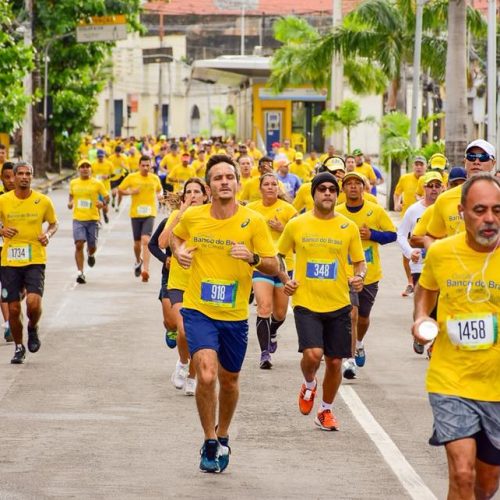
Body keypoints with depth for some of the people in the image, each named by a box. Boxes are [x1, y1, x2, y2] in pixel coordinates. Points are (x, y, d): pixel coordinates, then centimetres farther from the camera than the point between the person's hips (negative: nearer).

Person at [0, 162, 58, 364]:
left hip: (35, 260, -1)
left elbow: (53, 223, 15)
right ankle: (19, 347, 23)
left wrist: (48, 234, -6)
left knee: (33, 302, -19)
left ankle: (33, 328, 15)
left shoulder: (43, 201, 0)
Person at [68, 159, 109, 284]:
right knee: (79, 244, -14)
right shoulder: (73, 183, 7)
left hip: (93, 219, -1)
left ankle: (90, 255, 48)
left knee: (92, 246, 8)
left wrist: (103, 203, -13)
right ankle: (80, 273, -11)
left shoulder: (97, 184, 0)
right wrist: (70, 203, 5)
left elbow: (106, 196, 8)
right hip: (78, 219, 1)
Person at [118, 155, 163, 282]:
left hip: (150, 213, -1)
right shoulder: (132, 178, -1)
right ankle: (138, 261, 43)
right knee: (137, 243, 10)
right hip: (135, 213, 1)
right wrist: (130, 192, -14)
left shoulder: (155, 178, 4)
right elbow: (120, 190, 5)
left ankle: (145, 270, -24)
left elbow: (159, 190, 21)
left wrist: (159, 195, -2)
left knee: (146, 240, -19)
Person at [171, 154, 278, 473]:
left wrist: (252, 258, -26)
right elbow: (176, 236, 20)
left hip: (235, 316, 1)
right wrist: (179, 250, -2)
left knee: (229, 381, 16)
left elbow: (274, 268, -6)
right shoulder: (192, 217, -4)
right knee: (206, 375, -20)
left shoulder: (254, 222, -9)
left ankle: (222, 436, 43)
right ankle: (209, 442, -1)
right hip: (198, 311, -1)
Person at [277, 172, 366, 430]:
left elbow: (359, 261, 11)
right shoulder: (296, 225, 0)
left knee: (335, 362, 5)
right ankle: (309, 384, 15)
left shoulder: (348, 227, 2)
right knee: (313, 354, -20)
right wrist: (285, 279, -2)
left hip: (338, 304, 2)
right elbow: (278, 255, 14)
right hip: (306, 302, -2)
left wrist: (359, 276, -10)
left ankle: (326, 411, 26)